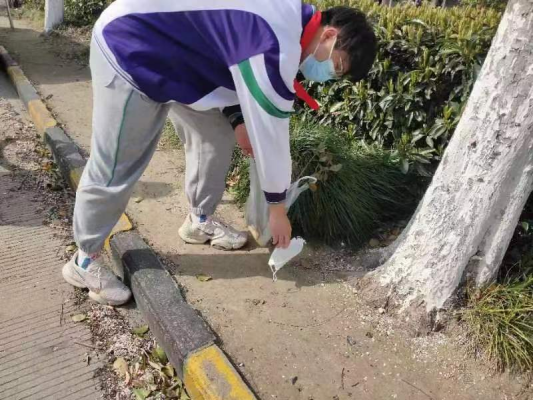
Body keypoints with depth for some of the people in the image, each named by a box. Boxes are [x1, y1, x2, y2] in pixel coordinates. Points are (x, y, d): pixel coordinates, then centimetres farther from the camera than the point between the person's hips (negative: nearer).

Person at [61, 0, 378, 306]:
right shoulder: (277, 45, -29)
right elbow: (270, 129, -24)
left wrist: (237, 120, 1)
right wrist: (278, 208, -12)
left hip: (173, 54, 10)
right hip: (129, 48, -10)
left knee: (216, 136, 10)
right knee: (116, 169, -5)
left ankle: (200, 221, 27)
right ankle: (85, 261, 14)